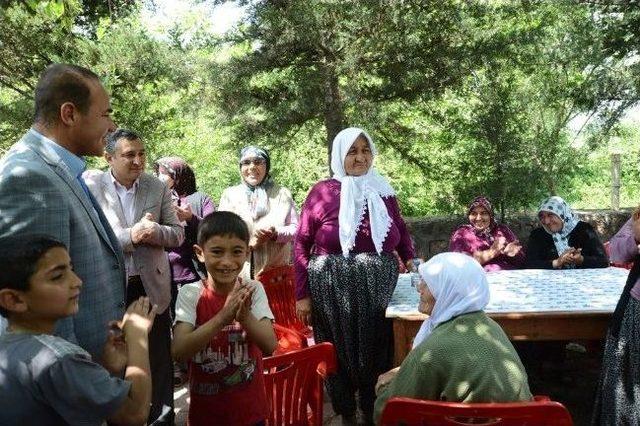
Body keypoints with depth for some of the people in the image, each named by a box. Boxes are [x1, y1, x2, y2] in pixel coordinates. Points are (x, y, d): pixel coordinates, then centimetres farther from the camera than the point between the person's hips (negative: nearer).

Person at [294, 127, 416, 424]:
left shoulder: (383, 192, 5)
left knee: (377, 353, 10)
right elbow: (301, 244, -3)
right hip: (333, 290, -2)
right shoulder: (322, 192, -5)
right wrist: (302, 295, -5)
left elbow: (401, 231, 21)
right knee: (339, 355, 9)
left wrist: (410, 258, 6)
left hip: (379, 289, 3)